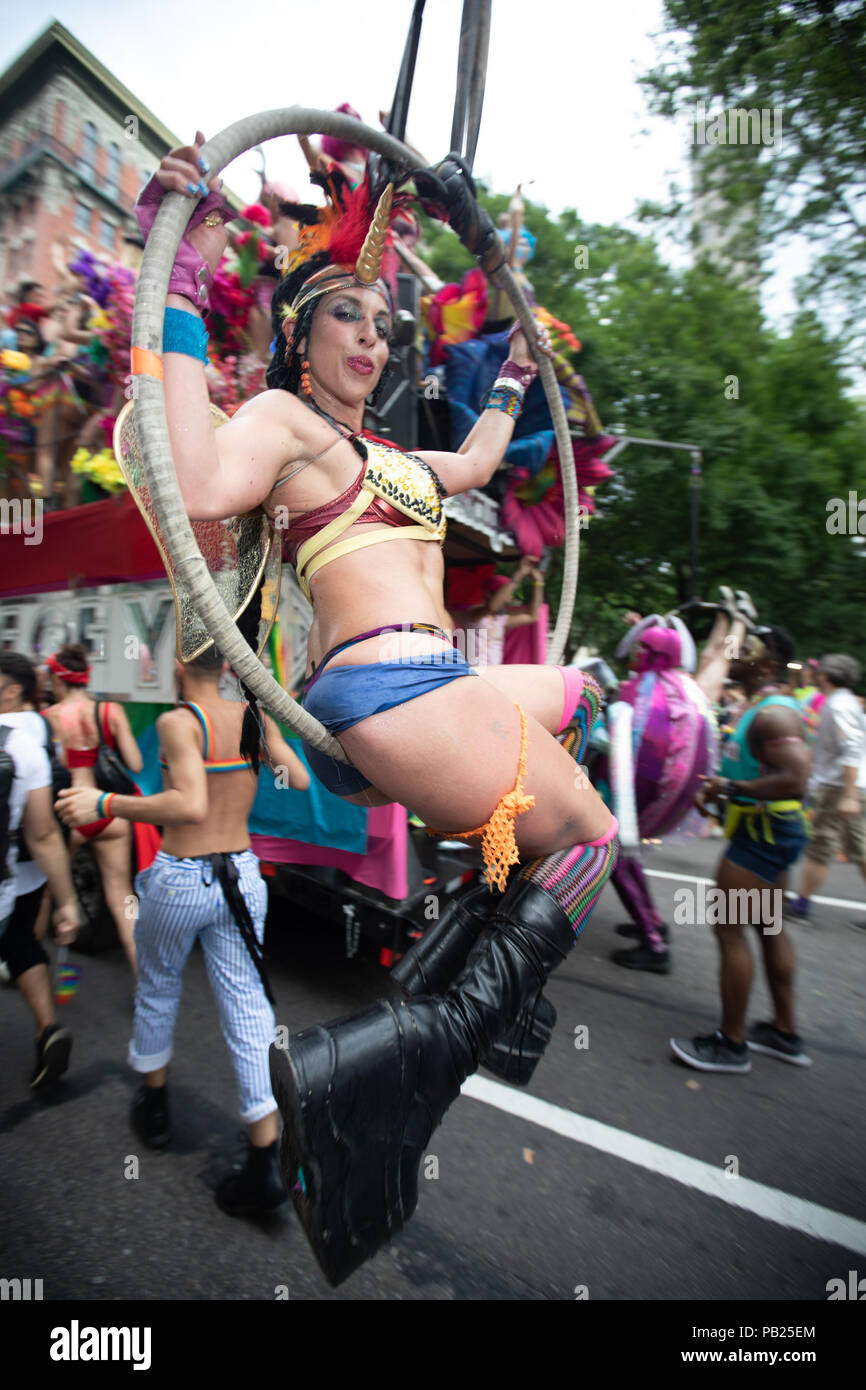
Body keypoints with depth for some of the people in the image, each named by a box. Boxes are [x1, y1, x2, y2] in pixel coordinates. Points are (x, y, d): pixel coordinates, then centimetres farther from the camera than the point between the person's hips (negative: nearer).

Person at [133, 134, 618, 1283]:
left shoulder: (372, 450, 28)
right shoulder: (282, 417, 2)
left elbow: (470, 467, 44)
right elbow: (202, 488, -21)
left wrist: (513, 383, 55)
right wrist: (182, 291, -14)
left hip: (420, 690, 10)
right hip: (391, 687, -10)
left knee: (567, 690, 29)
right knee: (590, 838, -4)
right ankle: (408, 1059, -11)